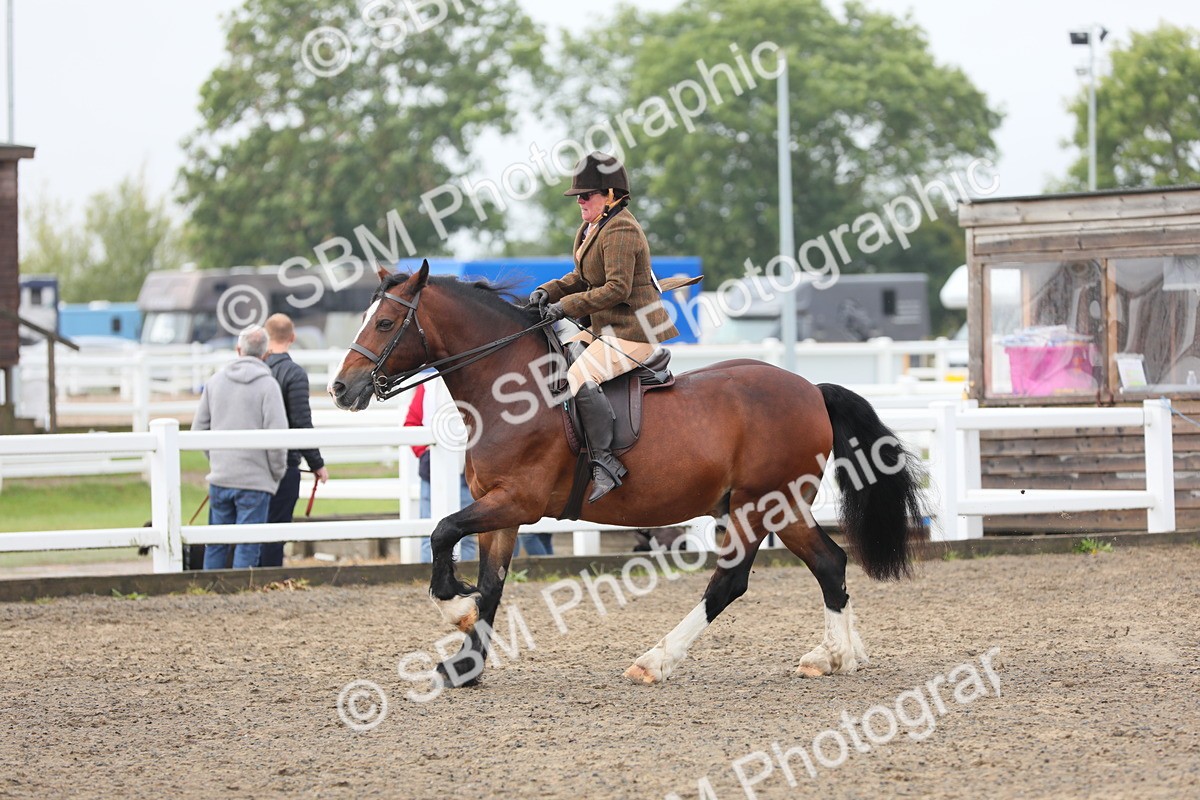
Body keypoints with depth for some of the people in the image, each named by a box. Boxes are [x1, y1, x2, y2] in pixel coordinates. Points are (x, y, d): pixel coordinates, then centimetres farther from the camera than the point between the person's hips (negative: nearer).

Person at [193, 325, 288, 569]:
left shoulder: (215, 381, 6)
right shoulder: (267, 385, -9)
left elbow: (199, 430, 10)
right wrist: (278, 473, 0)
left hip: (219, 478, 5)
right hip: (255, 480, -5)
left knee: (216, 545, 14)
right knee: (247, 549, 0)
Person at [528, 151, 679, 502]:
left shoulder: (619, 230, -17)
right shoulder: (591, 228, 16)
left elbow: (616, 289, -24)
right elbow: (581, 278, 23)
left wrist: (567, 306, -21)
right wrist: (549, 292, 5)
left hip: (633, 331, -12)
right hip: (608, 328, 12)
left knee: (581, 377, -29)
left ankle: (605, 463, -28)